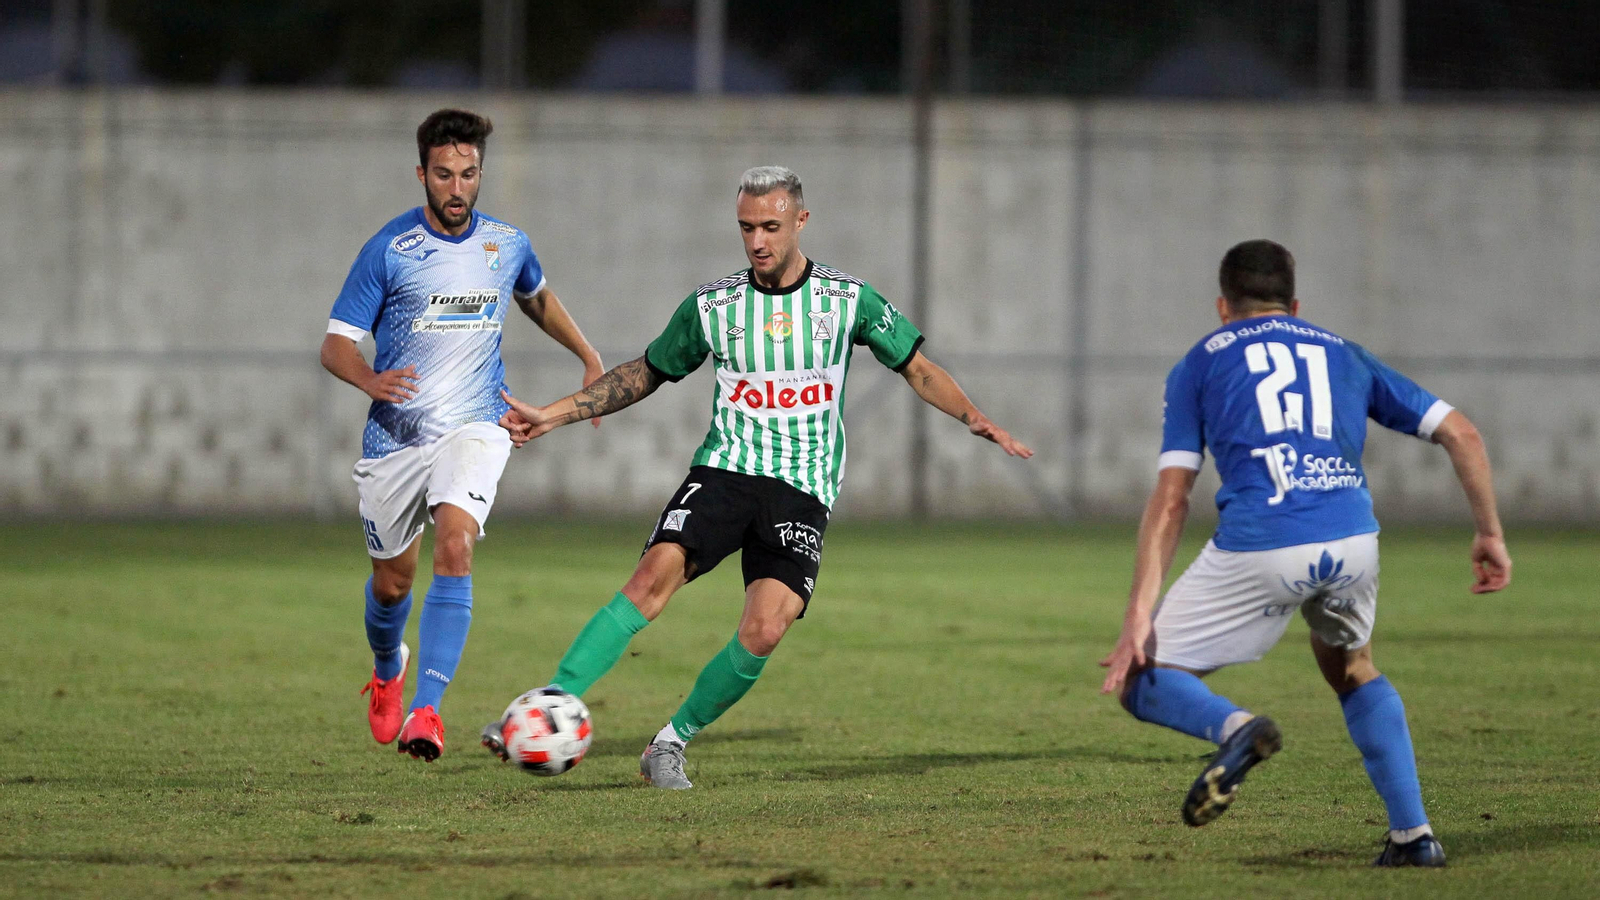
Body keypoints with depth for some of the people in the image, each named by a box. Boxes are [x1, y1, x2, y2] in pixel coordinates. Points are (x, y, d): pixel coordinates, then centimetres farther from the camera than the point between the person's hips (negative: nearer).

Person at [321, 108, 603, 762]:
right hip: (395, 435, 0)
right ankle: (387, 671, 47)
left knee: (454, 547, -25)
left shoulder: (507, 246, 3)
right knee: (392, 580, 11)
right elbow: (335, 344, -7)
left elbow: (537, 298, 27)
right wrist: (371, 381, -28)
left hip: (473, 429, 0)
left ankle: (426, 711, -29)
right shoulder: (389, 250, -8)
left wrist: (588, 355, 20)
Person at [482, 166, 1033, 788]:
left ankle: (672, 742, -1)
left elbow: (918, 370, 14)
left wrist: (972, 417, -4)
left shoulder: (848, 301, 4)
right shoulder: (711, 306, 7)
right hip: (724, 472, 0)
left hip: (803, 493, 0)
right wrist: (552, 415, 14)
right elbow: (646, 373, 20)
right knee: (656, 574, -27)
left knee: (764, 632, -21)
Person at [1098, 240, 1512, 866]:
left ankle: (1234, 727, -22)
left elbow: (1171, 498, 8)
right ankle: (1413, 834, 23)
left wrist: (1139, 615, 3)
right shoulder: (1343, 355, 27)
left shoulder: (1200, 364, 19)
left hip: (1259, 546, -3)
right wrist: (1490, 534, 31)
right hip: (1353, 542, 3)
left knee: (1141, 683, 11)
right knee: (1353, 670, 33)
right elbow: (1460, 433, 21)